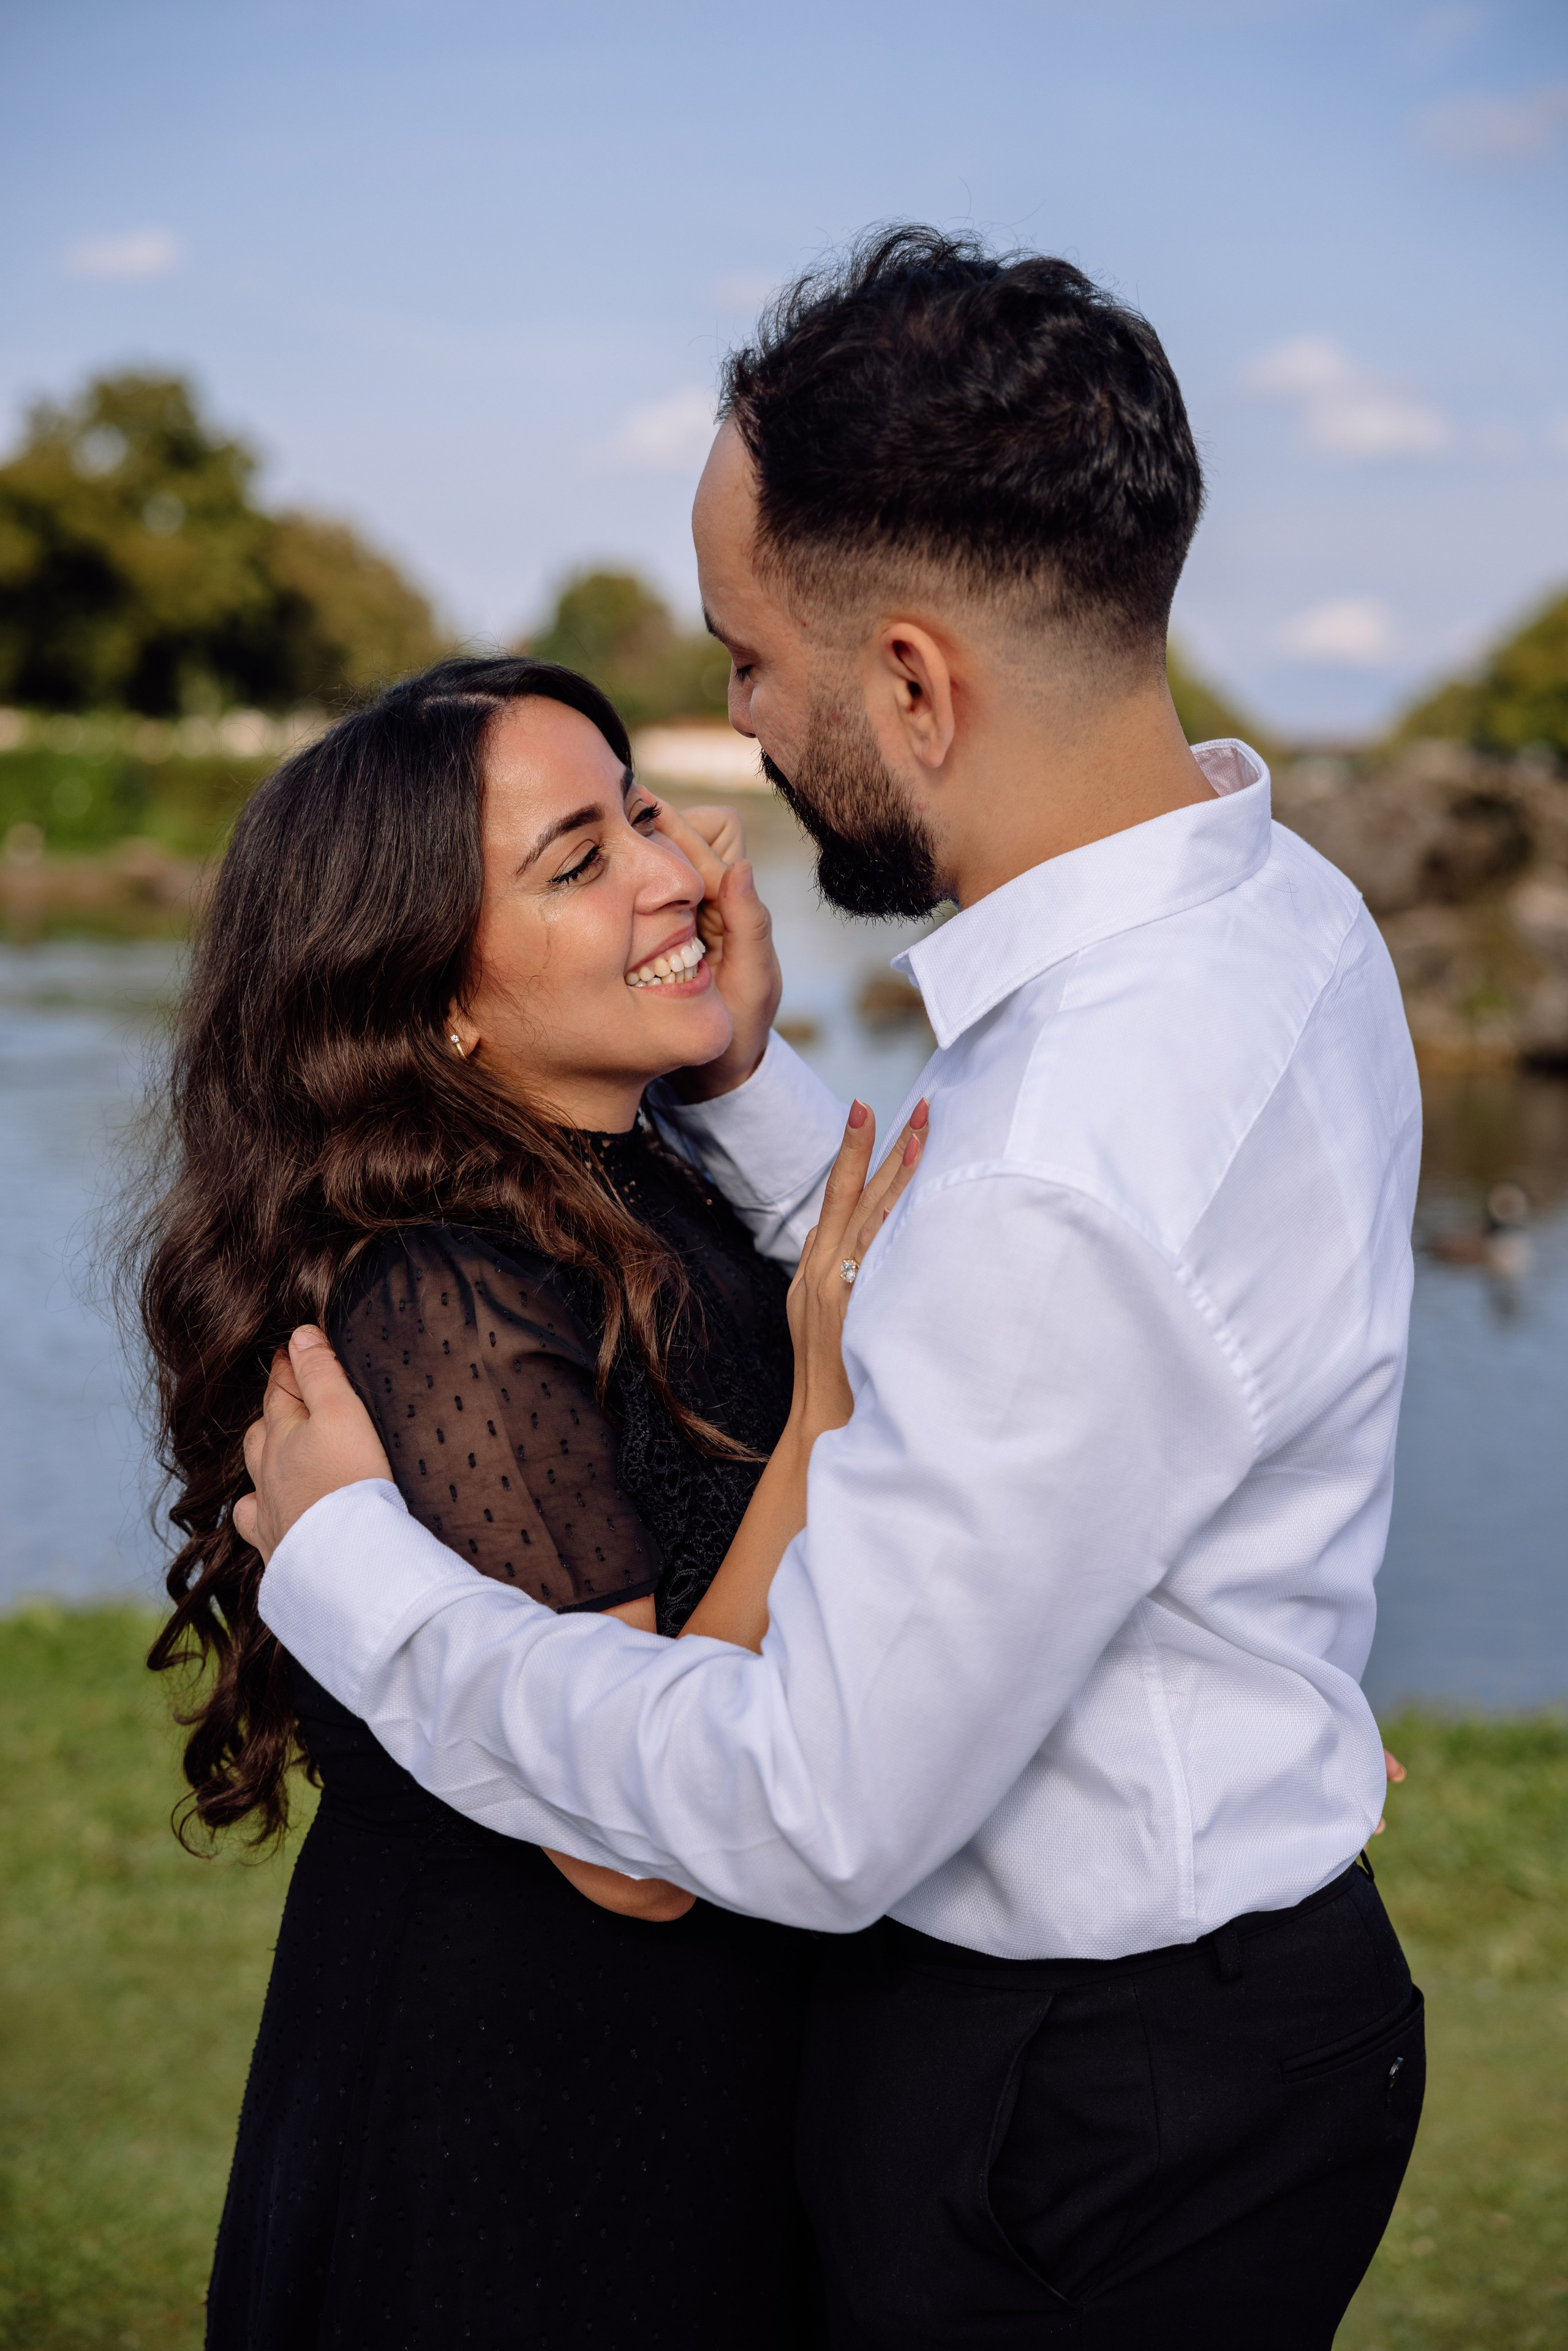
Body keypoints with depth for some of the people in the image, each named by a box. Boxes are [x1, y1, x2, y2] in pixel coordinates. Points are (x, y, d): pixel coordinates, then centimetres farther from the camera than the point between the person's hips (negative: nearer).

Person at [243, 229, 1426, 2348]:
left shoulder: (1083, 1183, -33)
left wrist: (342, 1566, -16)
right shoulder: (1272, 908, -1)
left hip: (1088, 2108, -9)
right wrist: (746, 1090, 3)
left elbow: (815, 1816, -27)